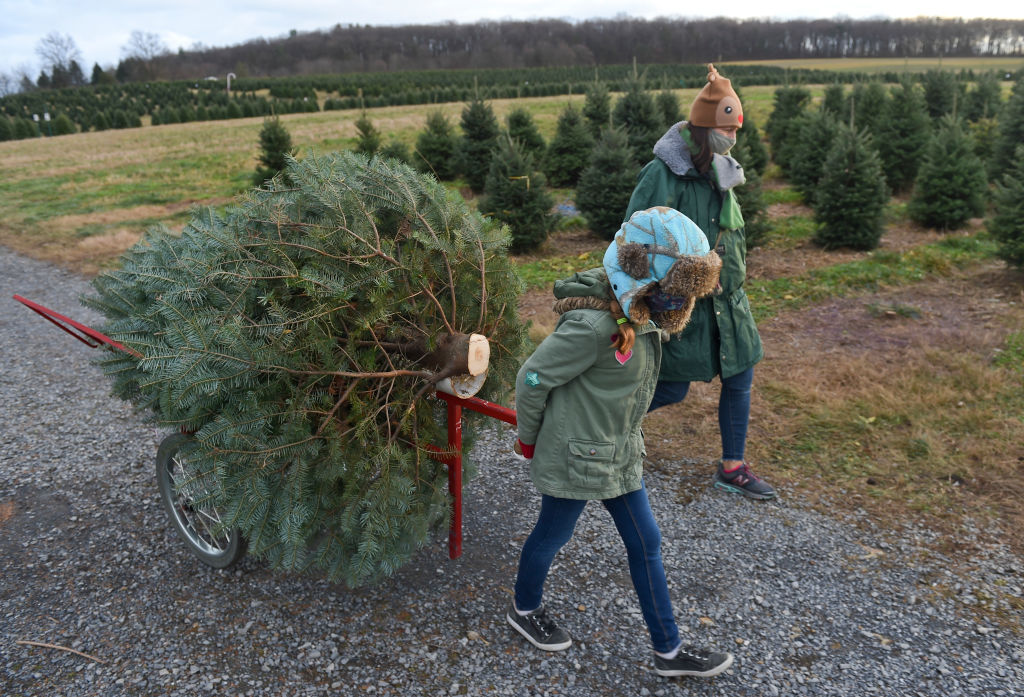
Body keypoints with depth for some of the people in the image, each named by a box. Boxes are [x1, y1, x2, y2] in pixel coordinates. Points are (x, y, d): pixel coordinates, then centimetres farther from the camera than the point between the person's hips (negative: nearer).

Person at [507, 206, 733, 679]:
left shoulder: (636, 315, -2)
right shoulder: (593, 325, -29)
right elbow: (533, 379, -22)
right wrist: (529, 439, -7)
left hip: (619, 453, 9)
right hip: (577, 457, -8)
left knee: (645, 543, 14)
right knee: (552, 535, 15)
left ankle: (668, 650, 30)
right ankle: (524, 609, 44)